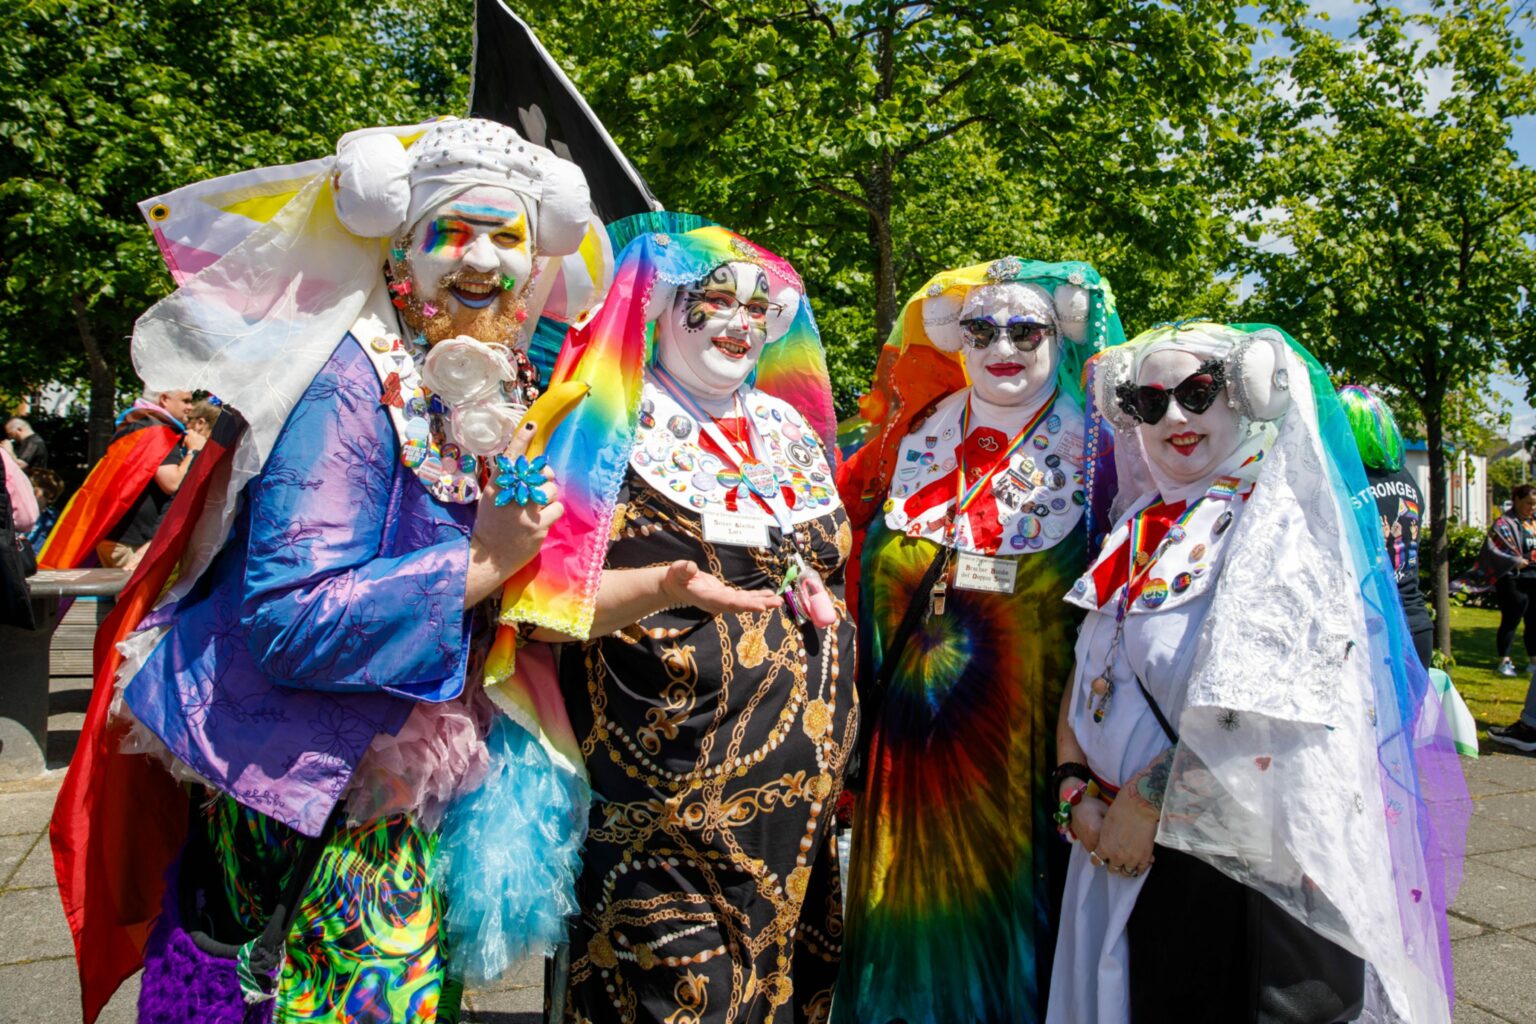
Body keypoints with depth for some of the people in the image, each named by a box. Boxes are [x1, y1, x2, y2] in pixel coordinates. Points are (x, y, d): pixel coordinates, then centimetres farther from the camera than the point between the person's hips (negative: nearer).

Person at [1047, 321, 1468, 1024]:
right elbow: (1087, 675, 9)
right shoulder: (1139, 530, 9)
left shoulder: (1278, 521, -11)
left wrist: (1145, 807, -17)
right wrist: (1075, 790, -4)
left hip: (1251, 867, -6)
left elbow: (1258, 710, -22)